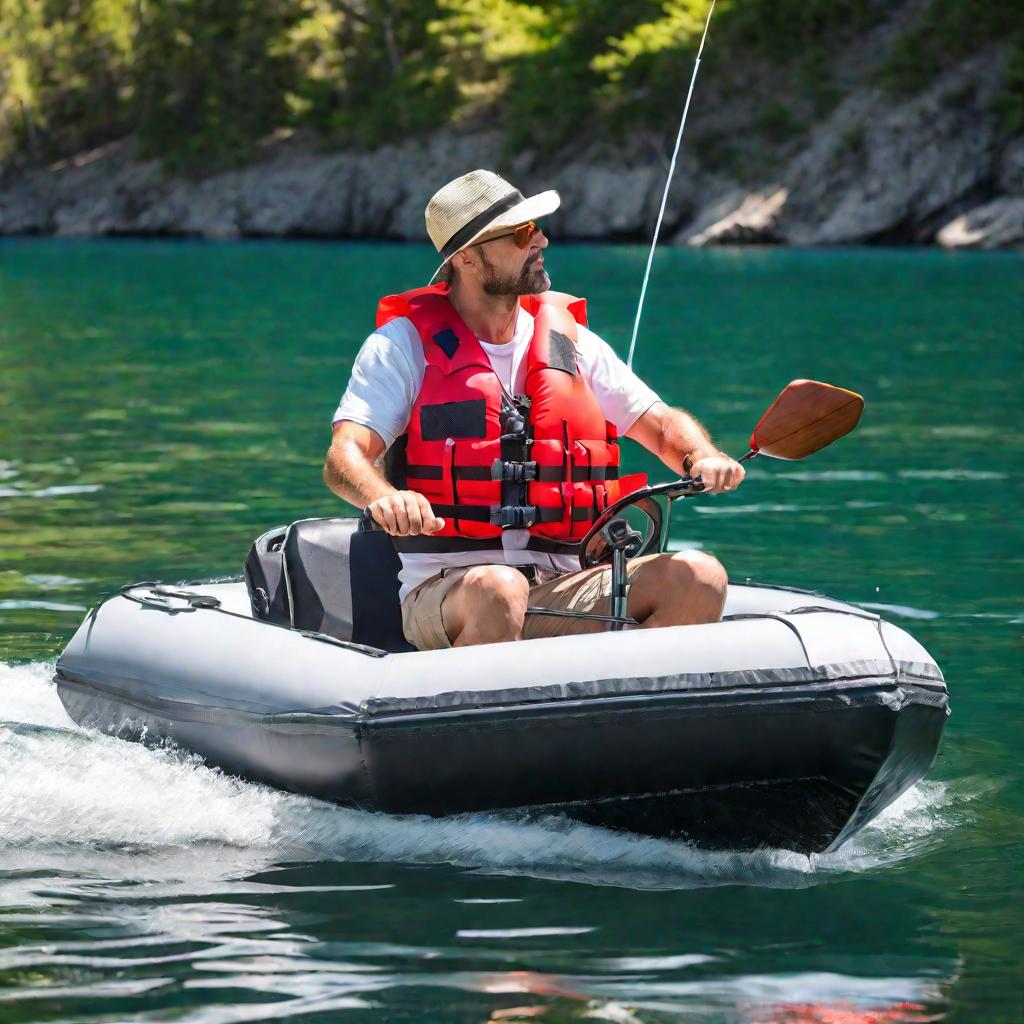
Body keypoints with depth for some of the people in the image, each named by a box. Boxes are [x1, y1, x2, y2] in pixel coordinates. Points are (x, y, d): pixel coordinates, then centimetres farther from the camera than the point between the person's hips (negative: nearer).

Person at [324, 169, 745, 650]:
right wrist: (383, 498, -34)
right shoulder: (405, 344, 3)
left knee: (699, 577, -20)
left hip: (557, 590, 5)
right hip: (445, 589, -4)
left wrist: (702, 458, -8)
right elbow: (343, 458, -9)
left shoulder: (569, 340, 16)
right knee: (498, 589, -40)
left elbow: (661, 424, 17)